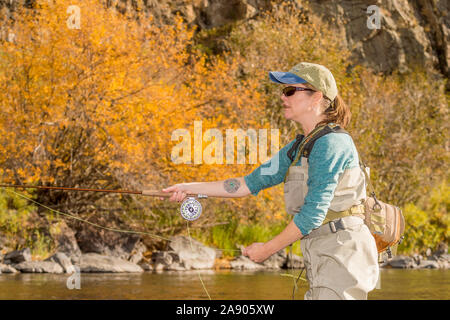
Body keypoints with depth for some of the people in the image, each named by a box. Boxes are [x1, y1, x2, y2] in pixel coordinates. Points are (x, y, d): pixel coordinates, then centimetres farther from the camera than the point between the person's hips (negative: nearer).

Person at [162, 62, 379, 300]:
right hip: (325, 258, 9)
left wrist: (268, 248, -9)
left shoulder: (331, 143, -14)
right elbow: (251, 183, 17)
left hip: (342, 251, -9)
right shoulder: (298, 147, 15)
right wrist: (191, 188, 14)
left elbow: (313, 212, -18)